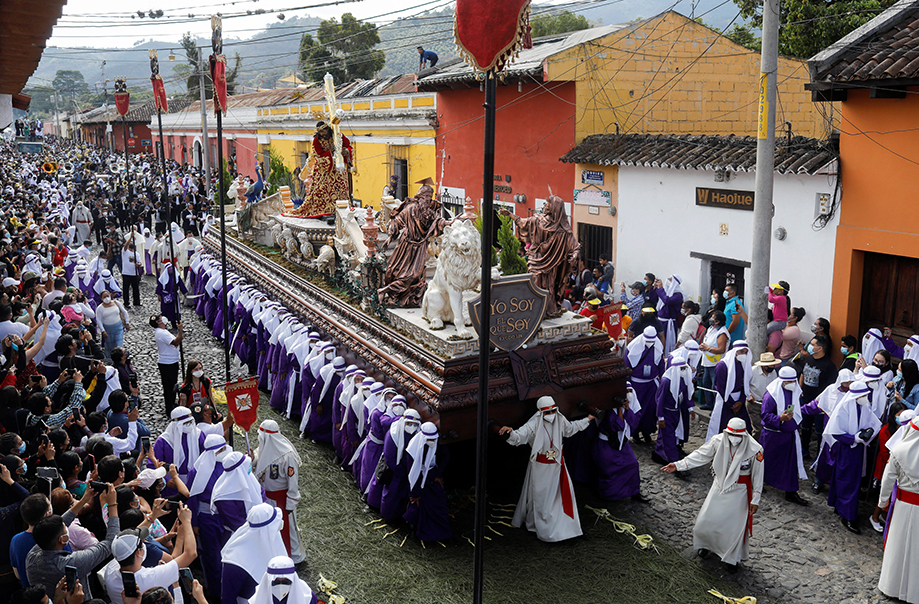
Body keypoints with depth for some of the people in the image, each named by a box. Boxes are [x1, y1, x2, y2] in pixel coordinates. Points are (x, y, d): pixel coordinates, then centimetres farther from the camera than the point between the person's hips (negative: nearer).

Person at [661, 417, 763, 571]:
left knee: (735, 525, 5)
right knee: (707, 519, 6)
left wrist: (755, 500, -8)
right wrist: (678, 465, -9)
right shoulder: (718, 441, -13)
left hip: (739, 491, -3)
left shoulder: (754, 450, -19)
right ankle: (706, 544, 38)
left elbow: (758, 476, -10)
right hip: (720, 486, 3)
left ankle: (733, 558, 30)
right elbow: (700, 455, -2)